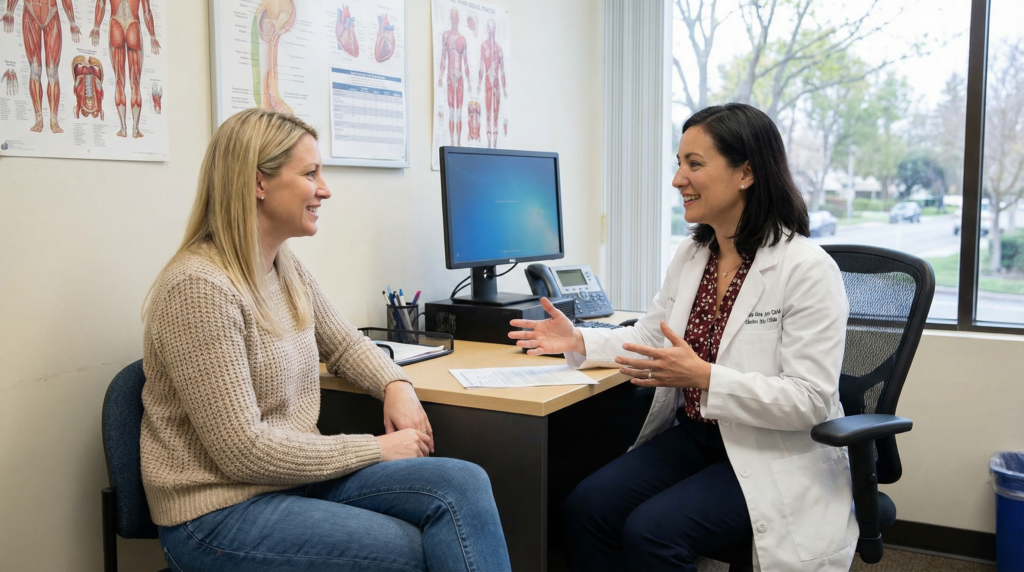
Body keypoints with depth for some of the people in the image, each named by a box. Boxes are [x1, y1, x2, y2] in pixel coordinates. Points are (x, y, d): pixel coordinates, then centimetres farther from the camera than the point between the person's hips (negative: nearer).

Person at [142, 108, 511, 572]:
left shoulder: (287, 268, 6)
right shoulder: (199, 289, -21)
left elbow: (344, 344, 22)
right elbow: (243, 450, -22)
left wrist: (396, 385, -1)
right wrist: (377, 449, -16)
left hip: (292, 476, 7)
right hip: (219, 513, -7)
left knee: (464, 485, -14)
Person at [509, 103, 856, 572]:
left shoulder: (808, 269, -17)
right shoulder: (690, 255, 6)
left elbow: (809, 401, -20)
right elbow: (651, 337, 19)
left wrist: (703, 377, -29)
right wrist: (579, 341, 3)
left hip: (774, 459, -6)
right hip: (694, 435, 7)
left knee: (650, 531, -25)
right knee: (585, 507, -15)